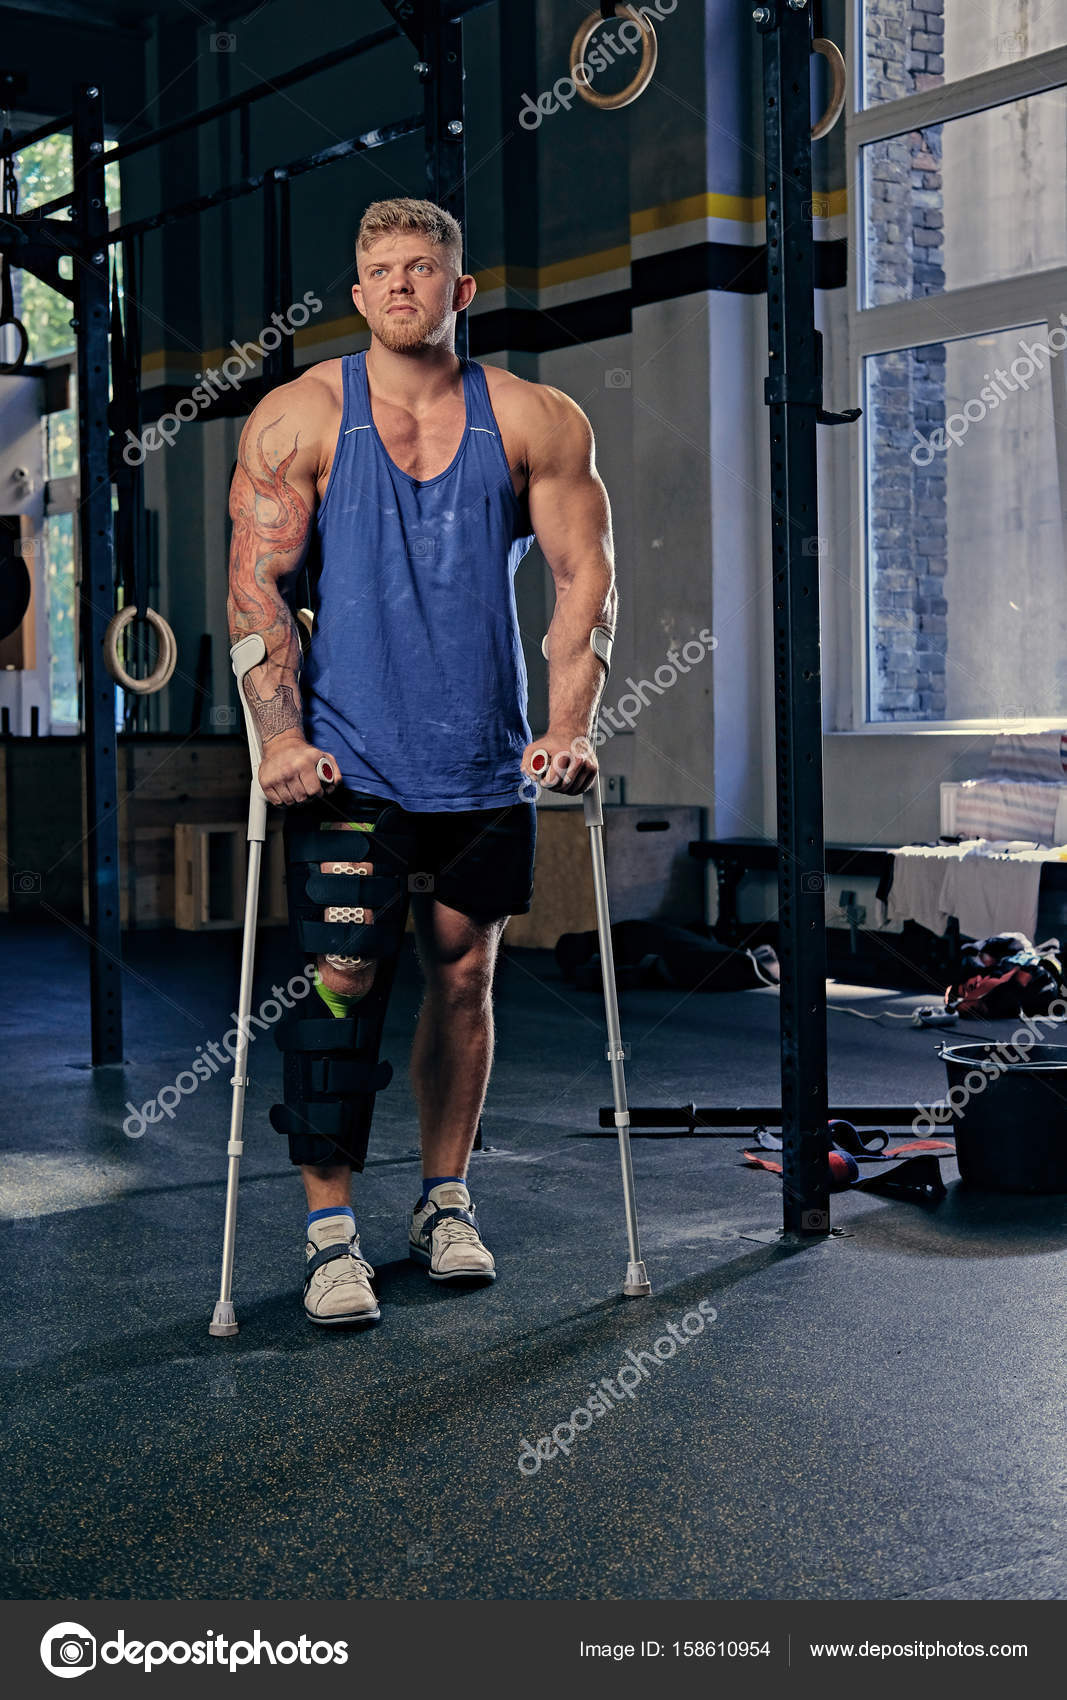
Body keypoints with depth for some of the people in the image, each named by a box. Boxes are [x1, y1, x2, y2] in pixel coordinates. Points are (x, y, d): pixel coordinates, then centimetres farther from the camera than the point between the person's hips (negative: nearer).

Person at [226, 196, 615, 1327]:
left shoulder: (534, 421, 4)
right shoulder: (300, 416, 1)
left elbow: (584, 575, 4)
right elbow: (256, 583, -2)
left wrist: (568, 728, -7)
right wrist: (282, 736, -13)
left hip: (485, 764, 2)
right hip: (346, 758, -2)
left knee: (463, 976, 9)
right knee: (342, 981, -8)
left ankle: (445, 1203, 25)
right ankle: (330, 1234, 0)